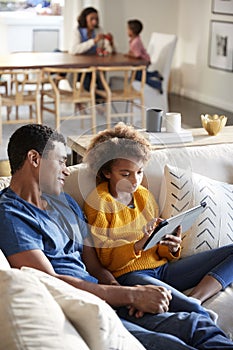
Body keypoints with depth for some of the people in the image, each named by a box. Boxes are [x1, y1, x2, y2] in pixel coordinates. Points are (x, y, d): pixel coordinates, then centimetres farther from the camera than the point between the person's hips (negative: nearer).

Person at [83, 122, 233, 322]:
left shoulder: (144, 195, 17)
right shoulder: (97, 203, -2)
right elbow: (107, 259, -7)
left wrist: (170, 247, -4)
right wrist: (141, 243, -23)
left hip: (163, 269, 8)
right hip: (129, 275, -8)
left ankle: (194, 299, -20)